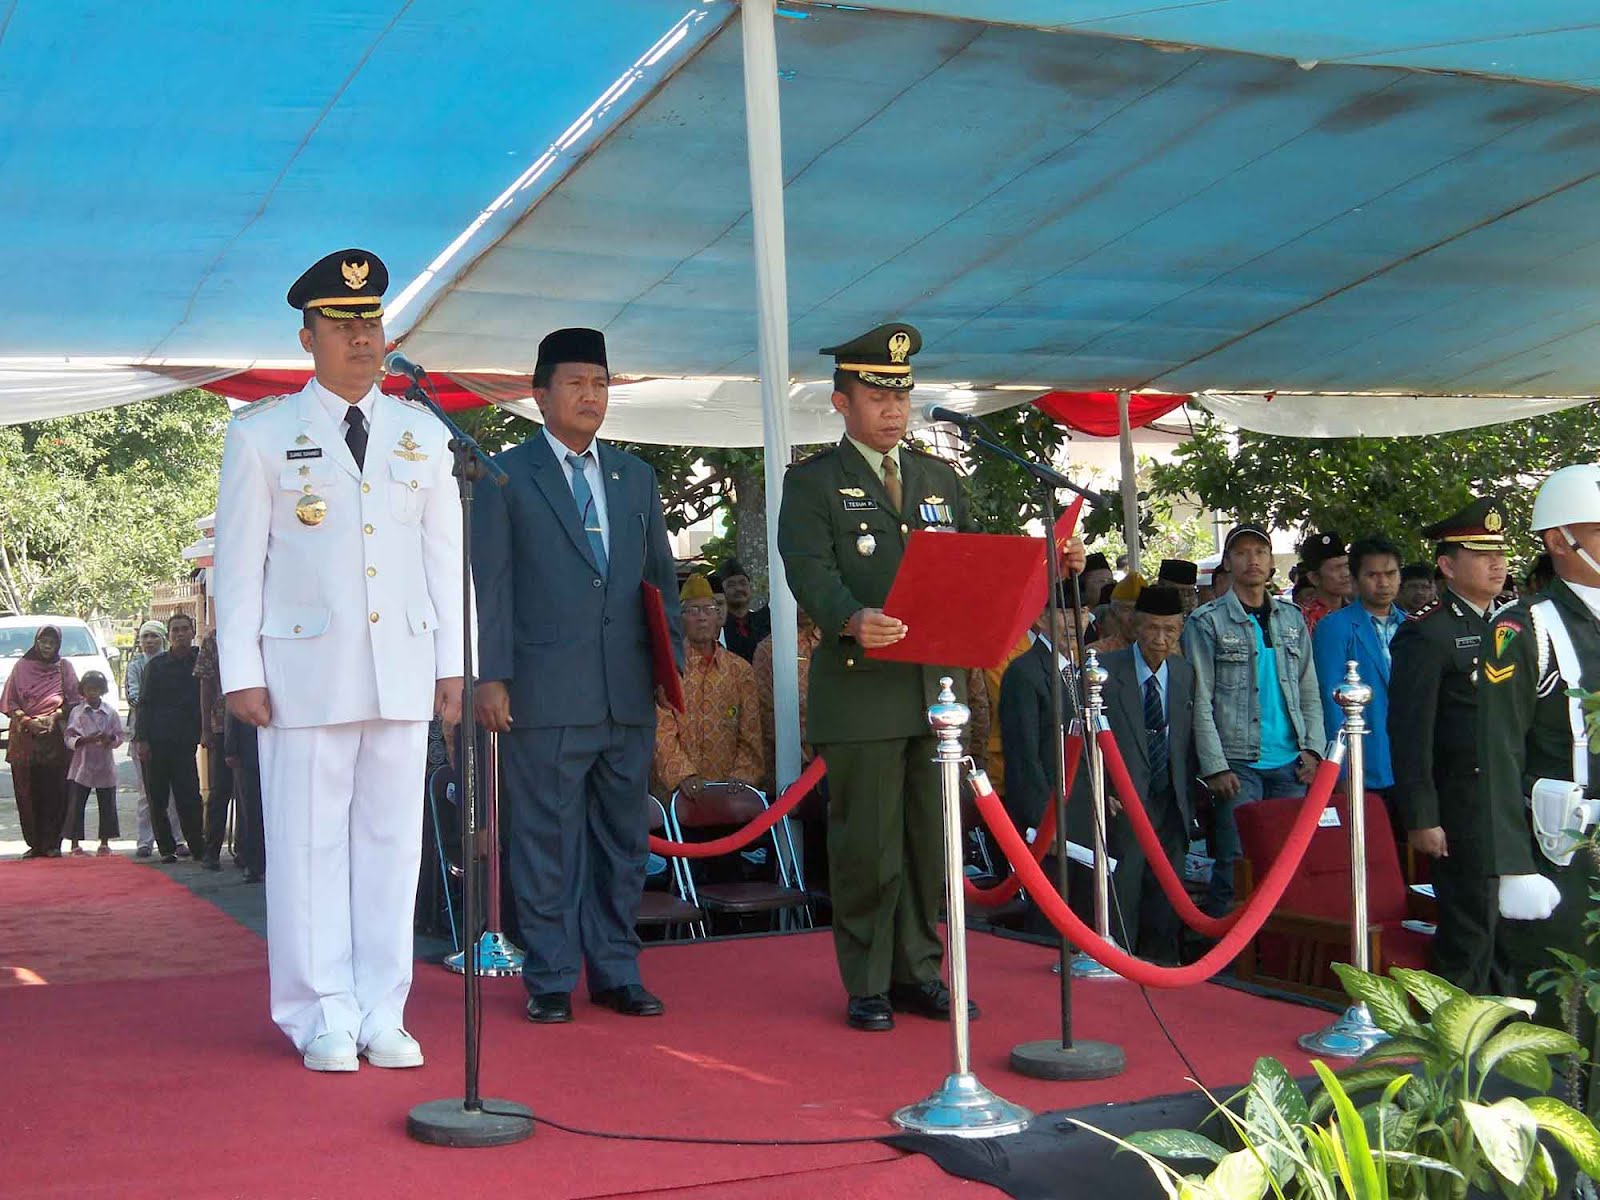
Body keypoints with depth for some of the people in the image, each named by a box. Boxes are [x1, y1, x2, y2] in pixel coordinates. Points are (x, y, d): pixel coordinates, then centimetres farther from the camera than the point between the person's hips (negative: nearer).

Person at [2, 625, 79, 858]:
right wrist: (27, 721, -9)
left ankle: (52, 843, 0)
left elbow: (74, 700, 5)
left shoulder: (64, 667, 9)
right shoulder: (22, 666, 9)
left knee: (55, 791, -5)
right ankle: (34, 844, 4)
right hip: (24, 737, 1)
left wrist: (55, 716, -10)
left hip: (55, 737, -1)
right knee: (27, 793, -2)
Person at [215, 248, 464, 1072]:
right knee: (310, 842, 0)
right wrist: (241, 673, -4)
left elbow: (446, 554, 12)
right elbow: (238, 560, 2)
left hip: (403, 670, 3)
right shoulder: (261, 433, 4)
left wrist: (453, 663, 7)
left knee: (392, 838, 4)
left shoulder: (423, 435, 13)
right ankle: (324, 1018, 9)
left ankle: (381, 1013, 12)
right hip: (305, 668, -3)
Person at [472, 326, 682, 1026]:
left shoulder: (636, 477, 16)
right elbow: (489, 583, -2)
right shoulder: (504, 477, 3)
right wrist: (491, 676, -10)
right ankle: (550, 981, 10)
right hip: (544, 696, -4)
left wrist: (672, 663, 7)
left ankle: (616, 972, 20)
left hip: (628, 696, 5)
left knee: (622, 838, 10)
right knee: (547, 842, 1)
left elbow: (661, 577, 17)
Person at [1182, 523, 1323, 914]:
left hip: (1291, 764, 4)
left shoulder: (1292, 619, 14)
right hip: (1238, 763, -4)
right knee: (1235, 866, -5)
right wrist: (1215, 766, -12)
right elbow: (1201, 702, -5)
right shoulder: (1206, 622, 0)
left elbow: (1309, 693, 15)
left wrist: (1313, 749, 2)